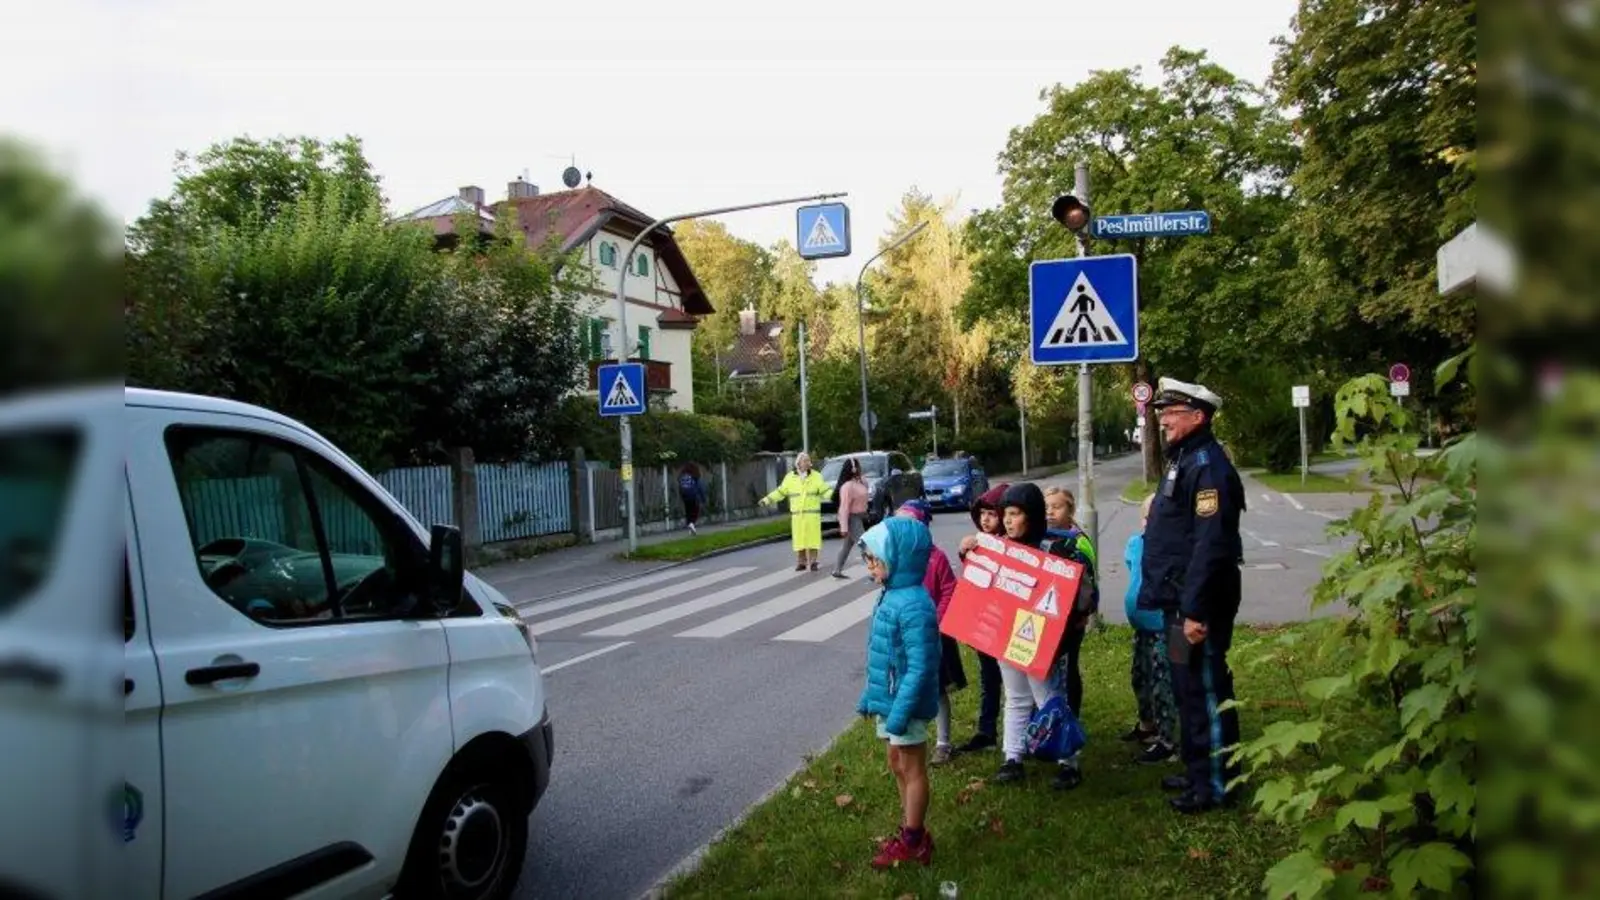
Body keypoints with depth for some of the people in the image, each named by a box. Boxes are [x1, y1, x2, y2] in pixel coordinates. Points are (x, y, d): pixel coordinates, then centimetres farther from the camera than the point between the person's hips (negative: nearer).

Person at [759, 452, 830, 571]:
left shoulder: (816, 476, 1)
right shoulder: (790, 477, 6)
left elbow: (825, 491, -2)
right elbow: (781, 492, 13)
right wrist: (767, 499, 8)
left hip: (812, 514, -1)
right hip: (797, 515, 1)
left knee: (813, 538, -4)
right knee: (799, 539, -1)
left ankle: (813, 562, 4)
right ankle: (801, 563, 8)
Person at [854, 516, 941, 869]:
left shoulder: (913, 605, -25)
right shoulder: (890, 595, 5)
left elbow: (919, 667, -26)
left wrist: (899, 711, -25)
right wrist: (869, 695, 18)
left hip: (904, 703, -9)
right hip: (888, 698, 9)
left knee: (912, 770, 6)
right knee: (898, 766, 19)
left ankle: (913, 843, 20)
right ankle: (912, 832, 34)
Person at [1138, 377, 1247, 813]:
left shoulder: (1208, 467, -18)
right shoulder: (1183, 460, 15)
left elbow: (1211, 545, -25)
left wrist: (1195, 609, -26)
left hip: (1196, 604, -11)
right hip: (1180, 600, 11)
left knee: (1205, 691, -1)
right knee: (1187, 688, 18)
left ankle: (1216, 785, 11)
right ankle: (1198, 771, 31)